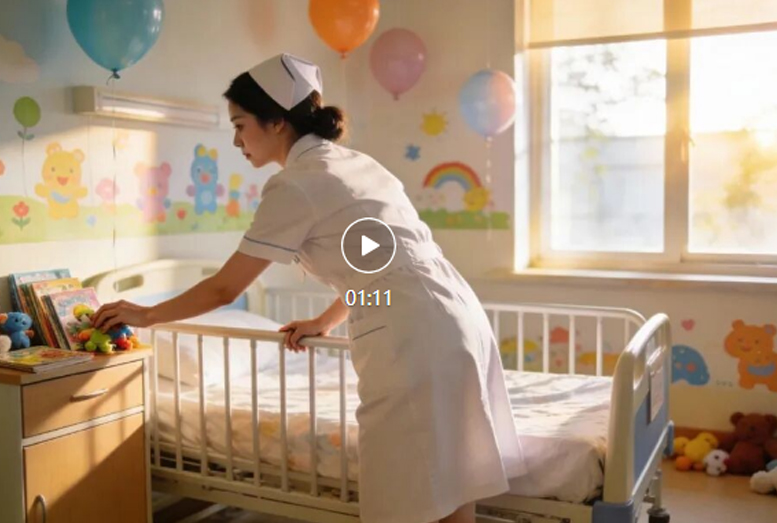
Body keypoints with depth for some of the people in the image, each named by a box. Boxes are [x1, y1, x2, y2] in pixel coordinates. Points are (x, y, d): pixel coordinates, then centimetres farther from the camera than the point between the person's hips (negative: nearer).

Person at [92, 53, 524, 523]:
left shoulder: (294, 186, -7)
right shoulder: (354, 162, 19)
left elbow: (224, 289, -1)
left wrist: (146, 315, 14)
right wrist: (324, 322, 31)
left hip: (414, 337, -9)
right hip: (459, 320, 9)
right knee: (450, 485, 17)